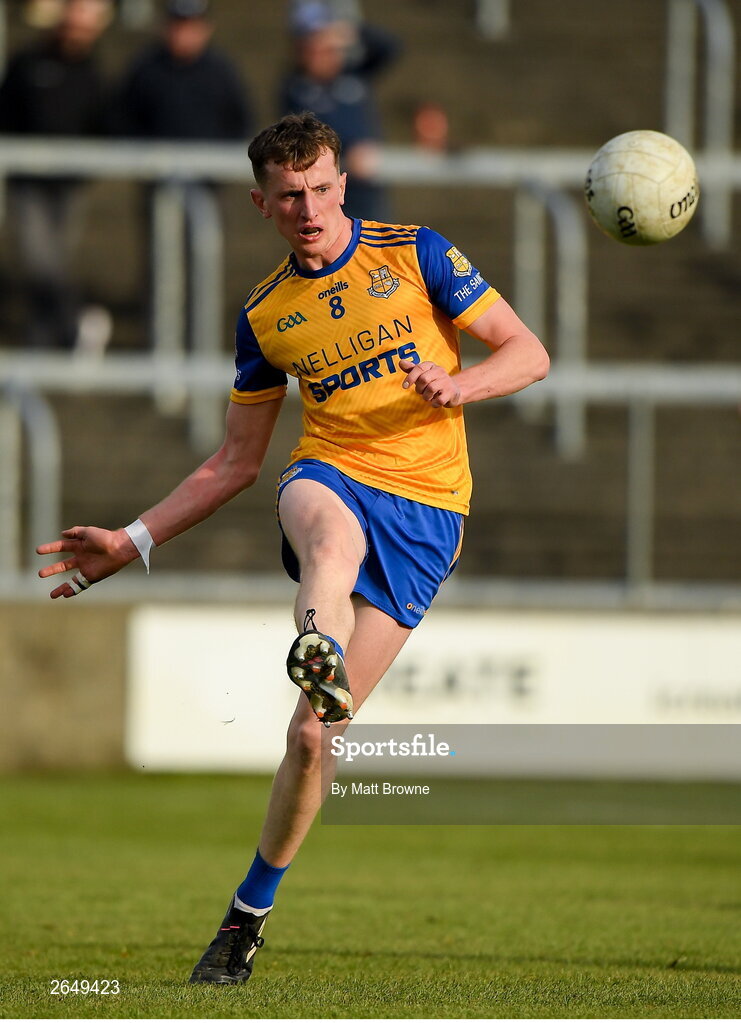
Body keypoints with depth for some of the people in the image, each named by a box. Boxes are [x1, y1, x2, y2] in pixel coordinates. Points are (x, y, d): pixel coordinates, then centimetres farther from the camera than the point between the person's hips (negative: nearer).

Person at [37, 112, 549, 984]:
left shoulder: (415, 256, 5)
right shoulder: (265, 316, 13)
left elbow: (528, 354, 4)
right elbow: (236, 462, 21)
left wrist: (459, 385, -17)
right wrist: (132, 541, 14)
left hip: (425, 505, -2)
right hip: (331, 476, 2)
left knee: (312, 733, -10)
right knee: (330, 530, -42)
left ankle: (250, 912, 8)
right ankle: (317, 649, -76)